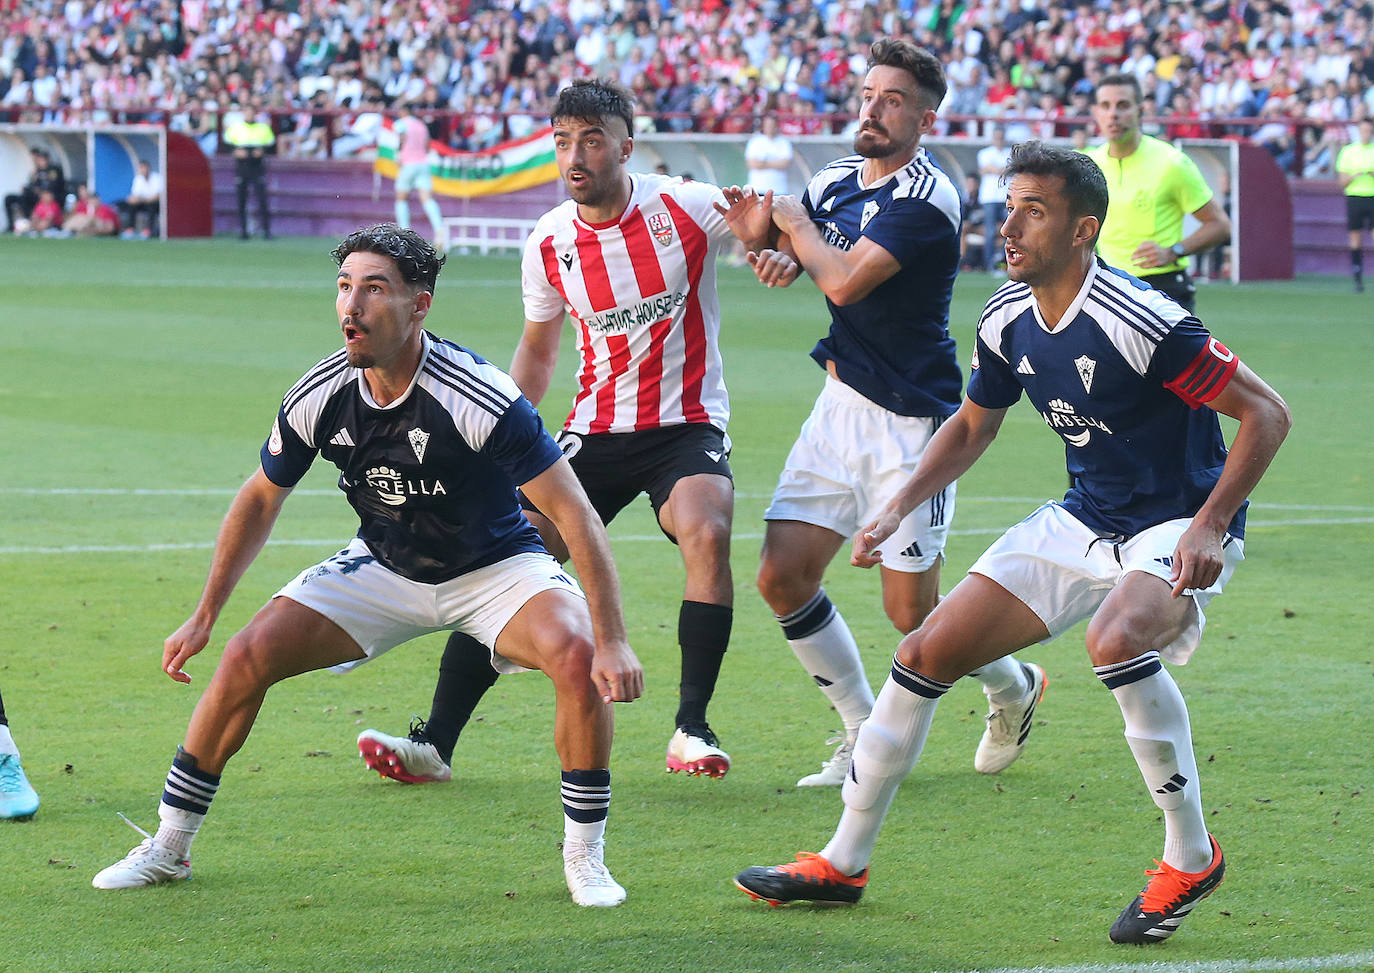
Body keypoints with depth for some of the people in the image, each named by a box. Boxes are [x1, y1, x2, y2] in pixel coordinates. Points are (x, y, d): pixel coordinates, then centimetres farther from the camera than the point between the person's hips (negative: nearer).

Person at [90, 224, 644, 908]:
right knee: (249, 657, -11)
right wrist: (204, 616, 7)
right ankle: (169, 846, 6)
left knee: (577, 656, -31)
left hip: (494, 565, -4)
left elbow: (574, 515, -28)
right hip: (383, 565, 4)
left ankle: (584, 857, -12)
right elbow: (260, 499, 4)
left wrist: (612, 641, -35)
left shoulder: (480, 397, -31)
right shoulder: (320, 396, -16)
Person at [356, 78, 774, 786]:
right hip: (595, 429, 3)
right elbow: (537, 348, 16)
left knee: (706, 534, -32)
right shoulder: (549, 244, 0)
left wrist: (773, 241, -22)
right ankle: (435, 742, -7)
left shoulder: (686, 208, -11)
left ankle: (692, 728, -19)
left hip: (687, 425, -3)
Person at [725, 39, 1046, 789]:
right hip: (842, 405, 8)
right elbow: (785, 233, 22)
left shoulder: (925, 198, -18)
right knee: (782, 577, -2)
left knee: (910, 612, -3)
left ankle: (1011, 686, 28)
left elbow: (846, 279, -26)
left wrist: (798, 229, -8)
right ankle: (863, 734, 11)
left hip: (911, 419, -8)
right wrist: (779, 253, -3)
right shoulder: (837, 180, 6)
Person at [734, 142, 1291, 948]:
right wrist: (901, 506, 5)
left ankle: (1191, 858, -19)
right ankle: (844, 863, 16)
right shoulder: (1008, 321, -2)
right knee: (928, 651, 1)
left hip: (1178, 528, -8)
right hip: (1084, 521, 8)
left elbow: (1266, 412, -21)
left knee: (1116, 640, -38)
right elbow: (972, 426, 17)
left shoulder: (1141, 322, -26)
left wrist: (1208, 526, -28)